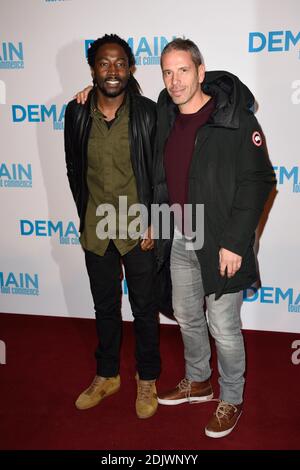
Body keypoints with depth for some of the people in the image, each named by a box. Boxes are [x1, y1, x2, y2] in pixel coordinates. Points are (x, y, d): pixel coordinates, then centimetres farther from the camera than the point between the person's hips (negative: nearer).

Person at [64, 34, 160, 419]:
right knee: (105, 306, 18)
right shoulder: (76, 113, -3)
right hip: (96, 229, 3)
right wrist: (86, 217, 7)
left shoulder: (148, 113, -10)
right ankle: (107, 375, 39)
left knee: (144, 308, 12)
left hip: (139, 229, -2)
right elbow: (74, 170, 6)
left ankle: (147, 379, 34)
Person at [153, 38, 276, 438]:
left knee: (223, 327, 4)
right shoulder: (165, 118, 5)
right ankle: (197, 382, 41)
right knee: (187, 317, 19)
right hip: (179, 239, 6)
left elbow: (257, 181, -16)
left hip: (219, 243, -6)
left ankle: (231, 399, 28)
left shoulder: (235, 119, -14)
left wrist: (234, 242, -18)